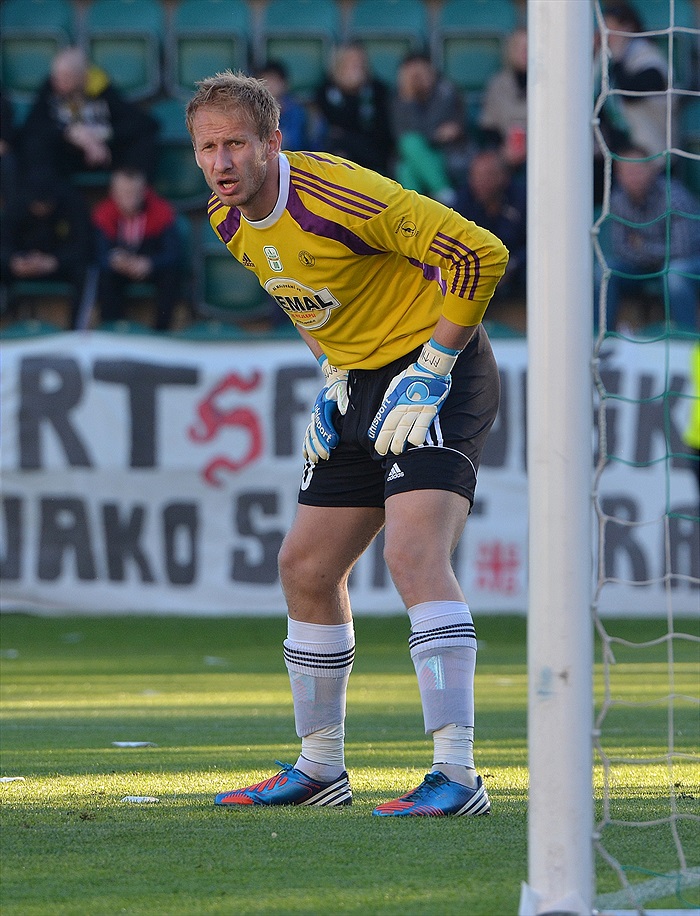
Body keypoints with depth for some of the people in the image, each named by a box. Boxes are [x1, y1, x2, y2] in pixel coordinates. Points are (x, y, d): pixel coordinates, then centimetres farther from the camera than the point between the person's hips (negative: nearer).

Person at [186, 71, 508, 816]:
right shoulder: (230, 221, 2)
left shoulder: (336, 195, -24)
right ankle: (320, 769, 25)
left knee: (413, 554, -24)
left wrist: (430, 371, -19)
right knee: (305, 567, 11)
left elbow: (479, 253, -24)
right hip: (363, 384, 9)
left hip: (435, 374, -9)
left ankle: (457, 775, -28)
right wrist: (335, 378, 11)